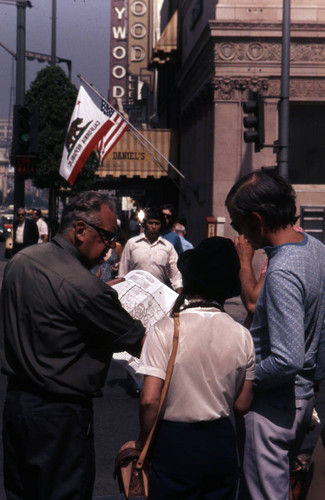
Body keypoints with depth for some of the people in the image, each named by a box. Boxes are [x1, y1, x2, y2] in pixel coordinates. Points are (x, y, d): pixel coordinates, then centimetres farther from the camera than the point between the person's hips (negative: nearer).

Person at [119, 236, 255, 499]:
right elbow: (242, 405, 2)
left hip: (176, 441, -3)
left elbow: (149, 400, -17)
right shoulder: (242, 335, -5)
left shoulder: (165, 331, -15)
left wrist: (143, 442, -2)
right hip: (222, 442, 3)